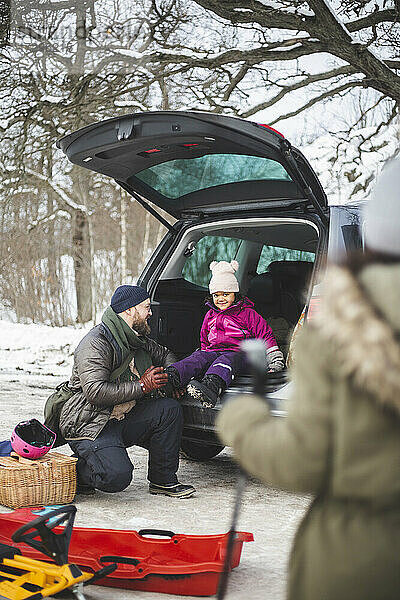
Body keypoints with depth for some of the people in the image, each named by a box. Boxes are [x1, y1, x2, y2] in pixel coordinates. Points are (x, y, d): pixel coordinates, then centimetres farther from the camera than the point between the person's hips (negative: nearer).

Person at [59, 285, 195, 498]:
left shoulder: (138, 340, 12)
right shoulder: (96, 343, -17)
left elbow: (164, 355, 33)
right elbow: (96, 392, -27)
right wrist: (142, 386, -22)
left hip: (124, 420, 9)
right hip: (90, 424, -9)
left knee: (170, 409, -10)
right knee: (117, 476, -31)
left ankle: (163, 480, 0)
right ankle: (76, 470, 2)